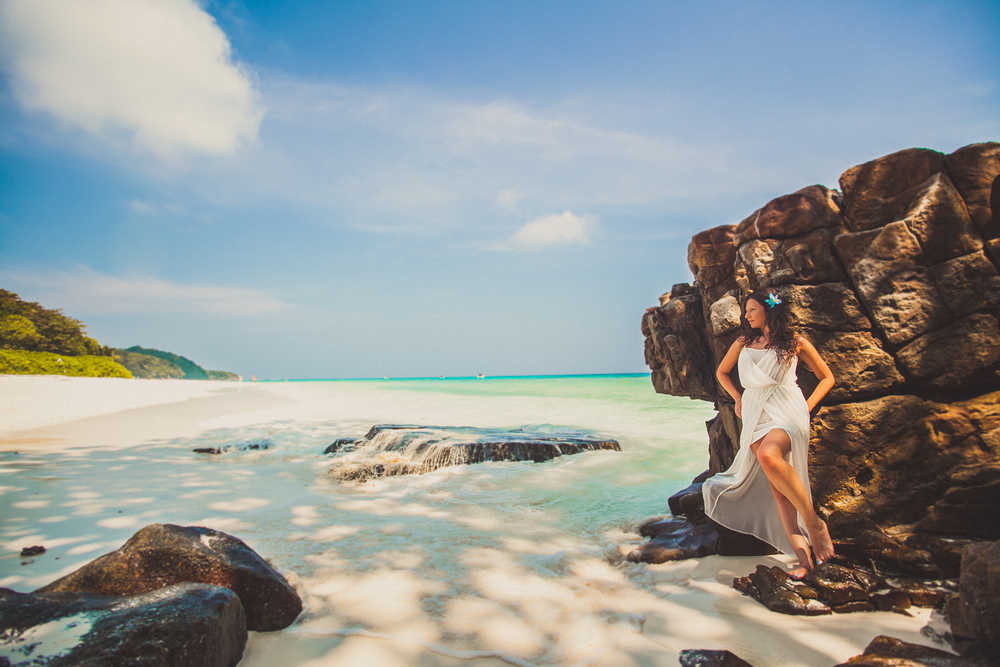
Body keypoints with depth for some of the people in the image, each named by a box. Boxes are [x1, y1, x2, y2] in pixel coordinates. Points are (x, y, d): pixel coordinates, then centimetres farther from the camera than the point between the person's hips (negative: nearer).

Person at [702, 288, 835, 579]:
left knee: (768, 455, -35)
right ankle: (802, 552, -14)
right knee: (775, 483, -12)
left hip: (787, 411, -4)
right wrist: (738, 399, 16)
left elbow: (827, 377, 17)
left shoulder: (795, 342, 10)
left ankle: (814, 522, -20)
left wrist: (808, 405, 4)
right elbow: (722, 372, 31)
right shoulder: (743, 343, 19)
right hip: (755, 414, 4)